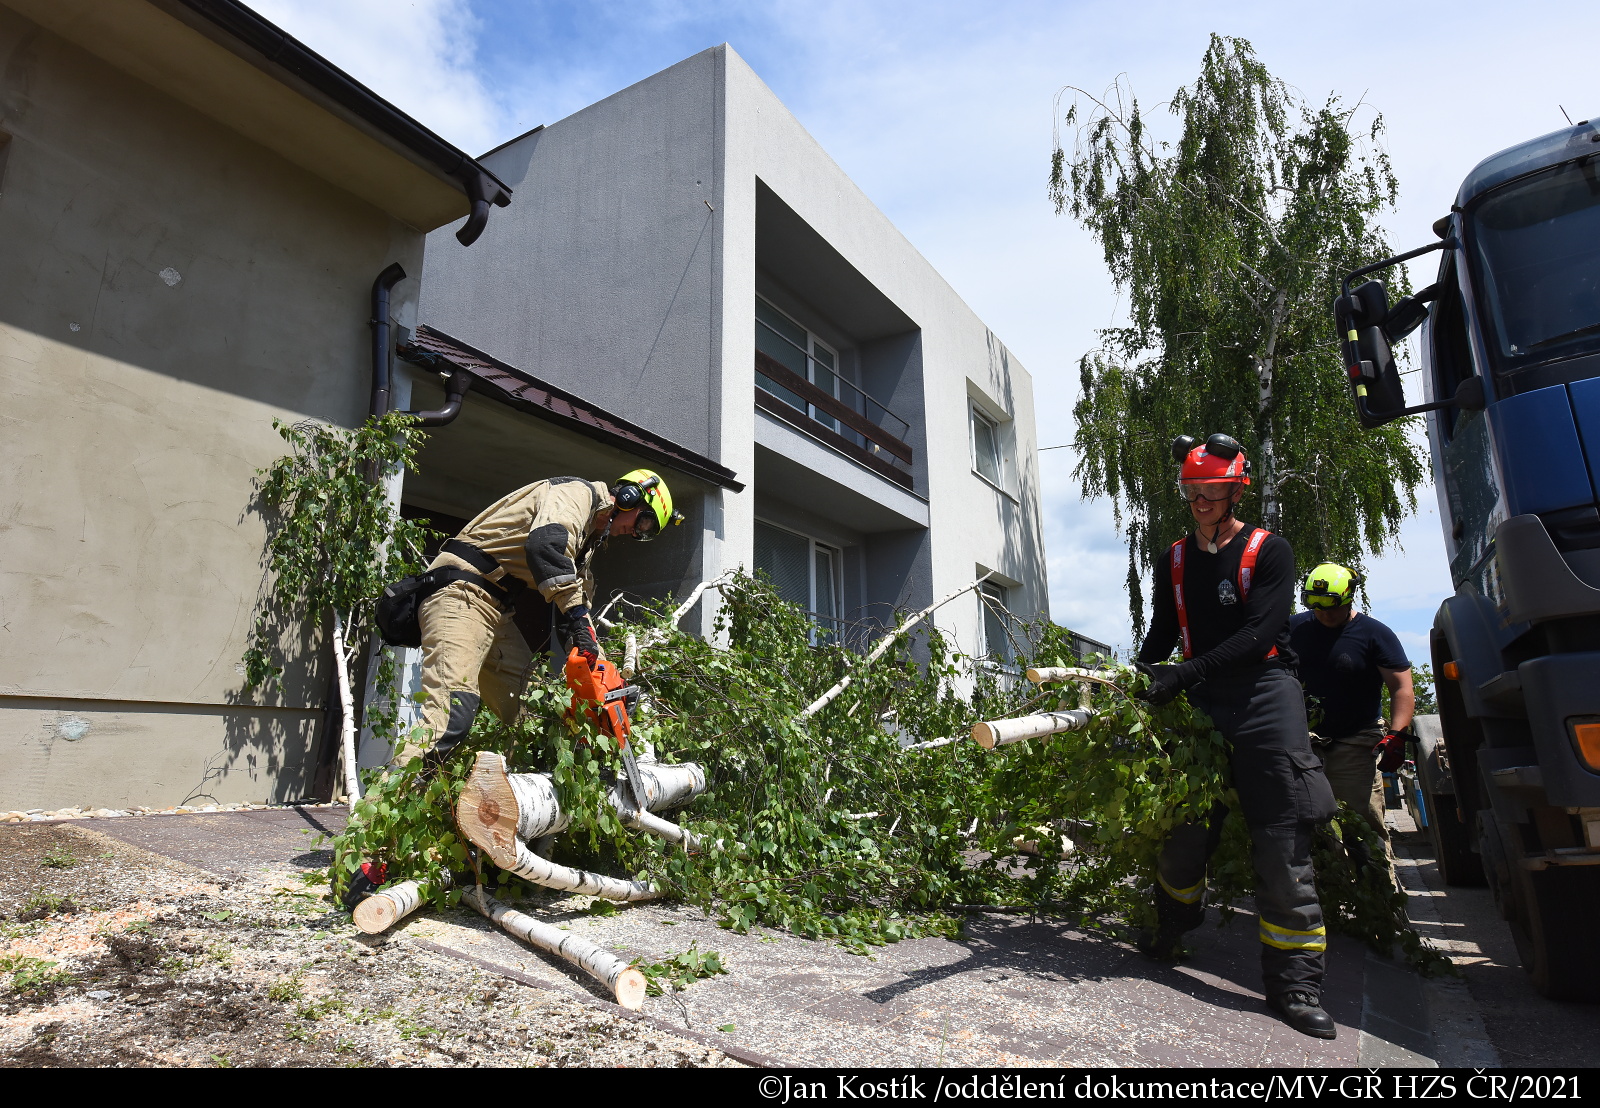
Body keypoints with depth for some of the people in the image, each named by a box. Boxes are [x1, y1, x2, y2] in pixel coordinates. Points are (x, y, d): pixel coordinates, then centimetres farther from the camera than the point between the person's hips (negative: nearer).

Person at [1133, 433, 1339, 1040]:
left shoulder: (1268, 551, -1)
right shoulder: (1174, 561, 13)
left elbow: (1259, 635, -13)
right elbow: (1161, 636, 14)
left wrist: (1184, 674, -22)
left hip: (1263, 695, -3)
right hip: (1199, 703, 4)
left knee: (1281, 846, -4)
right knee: (1183, 830, 5)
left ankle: (1294, 983, 7)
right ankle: (1171, 933, 31)